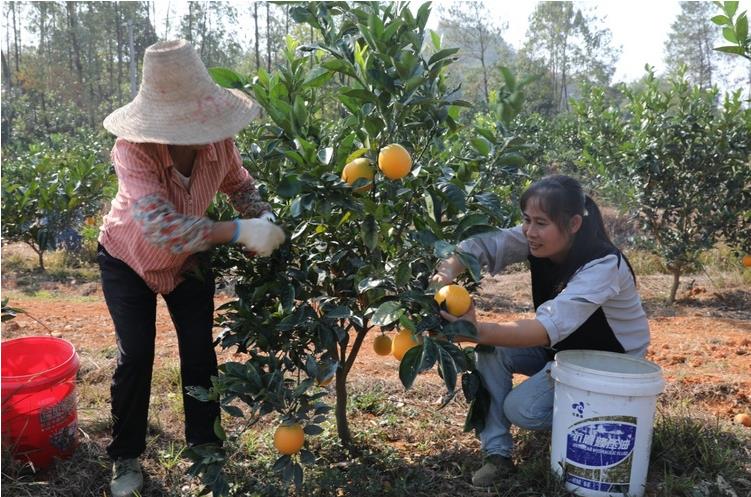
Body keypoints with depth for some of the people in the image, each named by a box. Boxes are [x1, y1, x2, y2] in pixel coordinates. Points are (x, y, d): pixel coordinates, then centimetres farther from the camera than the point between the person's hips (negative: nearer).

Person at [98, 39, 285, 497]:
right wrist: (240, 232, -52)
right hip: (129, 259, -3)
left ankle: (205, 447, 22)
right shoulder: (133, 149, -37)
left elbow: (241, 185, -5)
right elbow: (159, 225, -48)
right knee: (135, 354, -2)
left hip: (190, 260, 3)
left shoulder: (219, 141, -25)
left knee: (200, 351, 3)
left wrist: (267, 220, -25)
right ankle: (126, 458, 19)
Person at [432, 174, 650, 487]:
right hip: (562, 345, 6)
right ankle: (497, 454, -8)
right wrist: (448, 272, -46)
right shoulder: (536, 239, -15)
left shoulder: (603, 265, -33)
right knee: (492, 351, -18)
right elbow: (482, 244, -24)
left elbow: (549, 327, -44)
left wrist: (479, 331, -54)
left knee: (521, 409, -21)